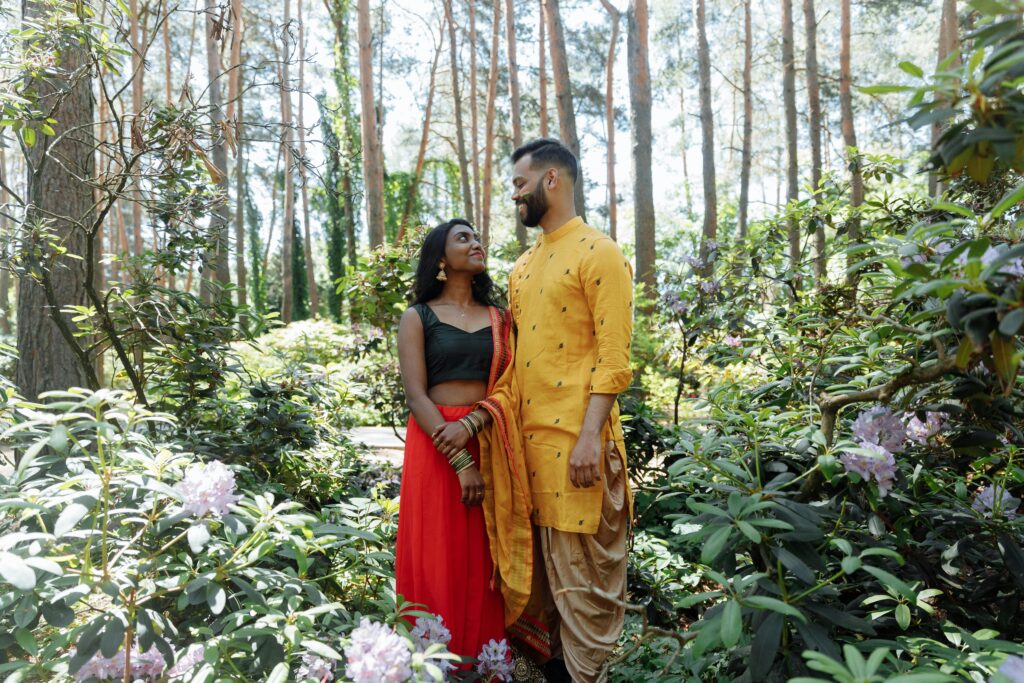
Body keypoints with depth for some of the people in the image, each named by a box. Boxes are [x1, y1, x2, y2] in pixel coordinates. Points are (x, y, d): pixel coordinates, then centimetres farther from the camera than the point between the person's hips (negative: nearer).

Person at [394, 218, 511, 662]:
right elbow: (416, 395, -8)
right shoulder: (418, 317, 1)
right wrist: (460, 460, -16)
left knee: (486, 559, 7)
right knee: (440, 558, 3)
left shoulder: (498, 317, 12)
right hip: (436, 445, -3)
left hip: (490, 444, 3)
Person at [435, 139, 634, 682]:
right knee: (541, 565, 16)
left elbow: (613, 358, -12)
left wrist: (590, 437, -19)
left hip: (575, 438, -7)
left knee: (583, 571, 3)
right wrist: (476, 419, 5)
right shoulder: (523, 267, 16)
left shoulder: (597, 253, -6)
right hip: (527, 435, 8)